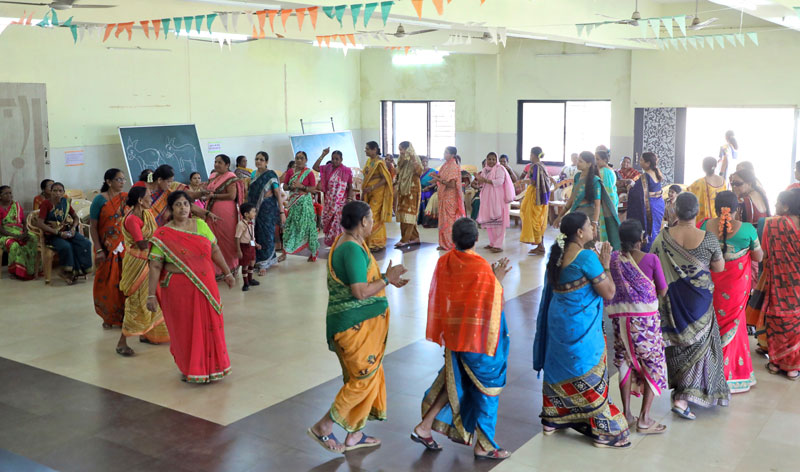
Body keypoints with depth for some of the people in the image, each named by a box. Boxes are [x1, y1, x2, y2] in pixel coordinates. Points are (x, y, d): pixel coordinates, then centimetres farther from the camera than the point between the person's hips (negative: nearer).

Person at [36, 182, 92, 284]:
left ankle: (78, 270, -11)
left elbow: (75, 217, 18)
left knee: (86, 243, -19)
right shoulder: (46, 204, -9)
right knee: (66, 246, -35)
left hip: (66, 231, 5)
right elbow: (40, 223, -18)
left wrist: (73, 227, -4)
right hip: (52, 235, -5)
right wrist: (58, 233, -20)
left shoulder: (65, 202, 6)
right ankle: (68, 271, -15)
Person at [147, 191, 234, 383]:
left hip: (205, 286, 4)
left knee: (210, 326, 11)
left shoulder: (200, 224, 5)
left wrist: (227, 273, 13)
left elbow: (215, 250, 11)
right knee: (184, 329, 6)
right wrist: (151, 295, -12)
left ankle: (211, 366, 29)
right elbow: (155, 266, -9)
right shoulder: (163, 235, -7)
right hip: (179, 290, -4)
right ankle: (189, 369, 24)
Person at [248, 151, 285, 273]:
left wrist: (282, 212, -16)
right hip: (254, 208, 6)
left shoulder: (271, 175, -8)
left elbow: (278, 194, -11)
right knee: (256, 234, 6)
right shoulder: (253, 174, 10)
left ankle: (263, 264, 5)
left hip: (267, 208, -6)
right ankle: (271, 258, 23)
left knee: (265, 234, -3)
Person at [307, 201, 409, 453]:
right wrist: (387, 278, -15)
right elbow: (361, 292, -27)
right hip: (357, 325, -11)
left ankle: (354, 435, 29)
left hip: (360, 324, 11)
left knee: (364, 377, 18)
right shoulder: (353, 249, -22)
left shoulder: (345, 242, 10)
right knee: (364, 378, 0)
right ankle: (323, 427, 10)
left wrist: (386, 279, 16)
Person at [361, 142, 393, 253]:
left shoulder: (379, 162, -12)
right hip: (369, 194, 8)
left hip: (378, 193, -8)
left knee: (374, 218, -8)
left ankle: (376, 243, -1)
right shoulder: (369, 161, 12)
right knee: (376, 219, 9)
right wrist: (363, 192, 14)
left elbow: (385, 179, -15)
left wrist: (372, 188, -21)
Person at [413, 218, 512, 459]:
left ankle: (424, 427, 21)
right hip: (478, 338, -6)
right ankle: (484, 445, 20)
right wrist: (498, 279, -4)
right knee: (486, 385, 11)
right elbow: (493, 304, -15)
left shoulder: (444, 262, -5)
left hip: (453, 334, 6)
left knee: (454, 380, 23)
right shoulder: (482, 268, -21)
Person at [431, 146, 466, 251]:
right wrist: (437, 177, 3)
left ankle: (449, 244, 1)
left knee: (449, 220, -4)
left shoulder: (453, 166, -15)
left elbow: (452, 184, -21)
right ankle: (445, 243, 15)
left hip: (450, 197, -9)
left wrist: (439, 180, -20)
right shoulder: (447, 165, 12)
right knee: (444, 219, 10)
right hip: (444, 196, 9)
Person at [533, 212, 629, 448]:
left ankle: (551, 420, 33)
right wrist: (605, 265, -7)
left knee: (558, 368, 20)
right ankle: (605, 432, 15)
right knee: (589, 377, 3)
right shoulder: (587, 257, -21)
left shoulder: (557, 253, 2)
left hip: (557, 320, 8)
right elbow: (609, 293, -17)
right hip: (581, 327, -8)